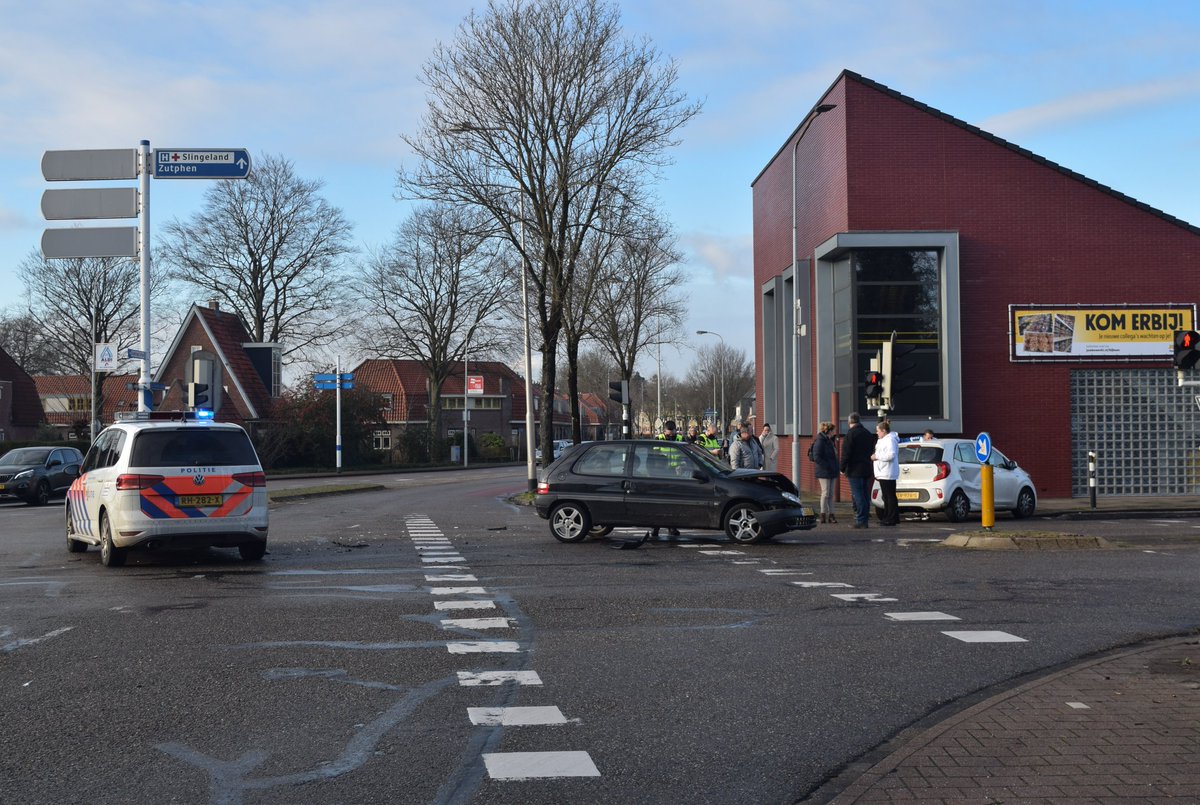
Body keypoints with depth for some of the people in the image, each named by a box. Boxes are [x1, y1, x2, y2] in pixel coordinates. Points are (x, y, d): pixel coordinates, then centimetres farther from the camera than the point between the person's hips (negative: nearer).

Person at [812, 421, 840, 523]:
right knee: (825, 493, -6)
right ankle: (823, 515, 1)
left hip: (831, 472, 9)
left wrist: (835, 470, 12)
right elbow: (816, 457, -20)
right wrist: (827, 467, -21)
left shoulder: (829, 441, 16)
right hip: (824, 472, -9)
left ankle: (830, 515, 11)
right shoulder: (820, 442, -13)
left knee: (830, 494, 9)